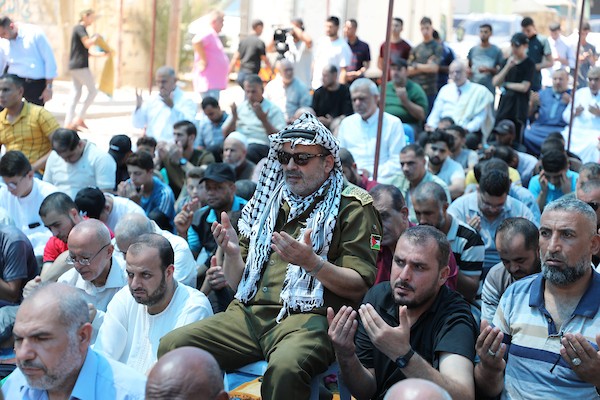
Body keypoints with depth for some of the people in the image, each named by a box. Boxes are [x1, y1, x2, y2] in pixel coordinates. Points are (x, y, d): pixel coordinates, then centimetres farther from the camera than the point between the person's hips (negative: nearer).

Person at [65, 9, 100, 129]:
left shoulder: (81, 29, 20)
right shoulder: (80, 28, -9)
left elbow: (85, 51, 23)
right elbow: (88, 44, -20)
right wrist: (96, 37, -2)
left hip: (75, 66, 9)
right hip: (80, 66, -9)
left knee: (75, 94, 7)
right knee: (92, 90, -3)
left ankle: (68, 123, 5)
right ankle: (79, 117, -3)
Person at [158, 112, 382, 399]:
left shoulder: (351, 206, 4)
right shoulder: (268, 201, 20)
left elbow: (360, 287, -3)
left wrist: (311, 262, -19)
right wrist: (232, 253, -3)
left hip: (308, 316, -5)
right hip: (249, 313, 5)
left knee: (284, 368, -38)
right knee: (171, 346, -17)